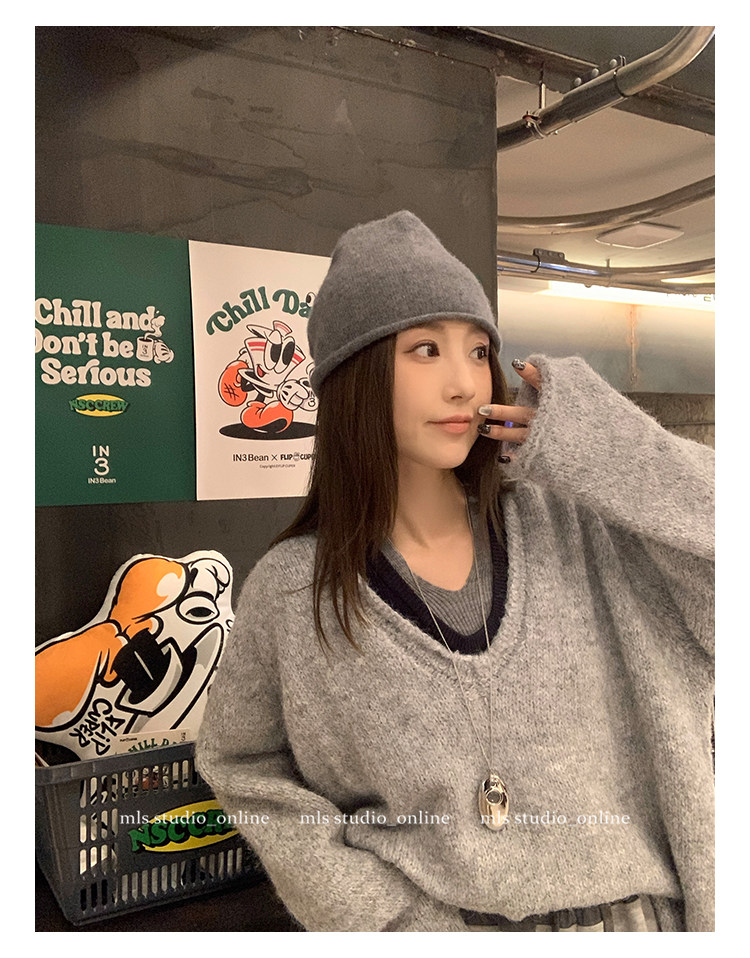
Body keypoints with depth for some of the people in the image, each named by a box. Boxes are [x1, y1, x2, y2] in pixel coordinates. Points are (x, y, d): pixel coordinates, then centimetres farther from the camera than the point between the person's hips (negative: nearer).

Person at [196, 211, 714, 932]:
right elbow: (246, 769, -2)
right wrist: (384, 916, -11)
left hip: (627, 910, 2)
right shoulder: (291, 591, -14)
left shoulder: (575, 527, -13)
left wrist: (616, 449, -25)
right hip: (424, 921, -1)